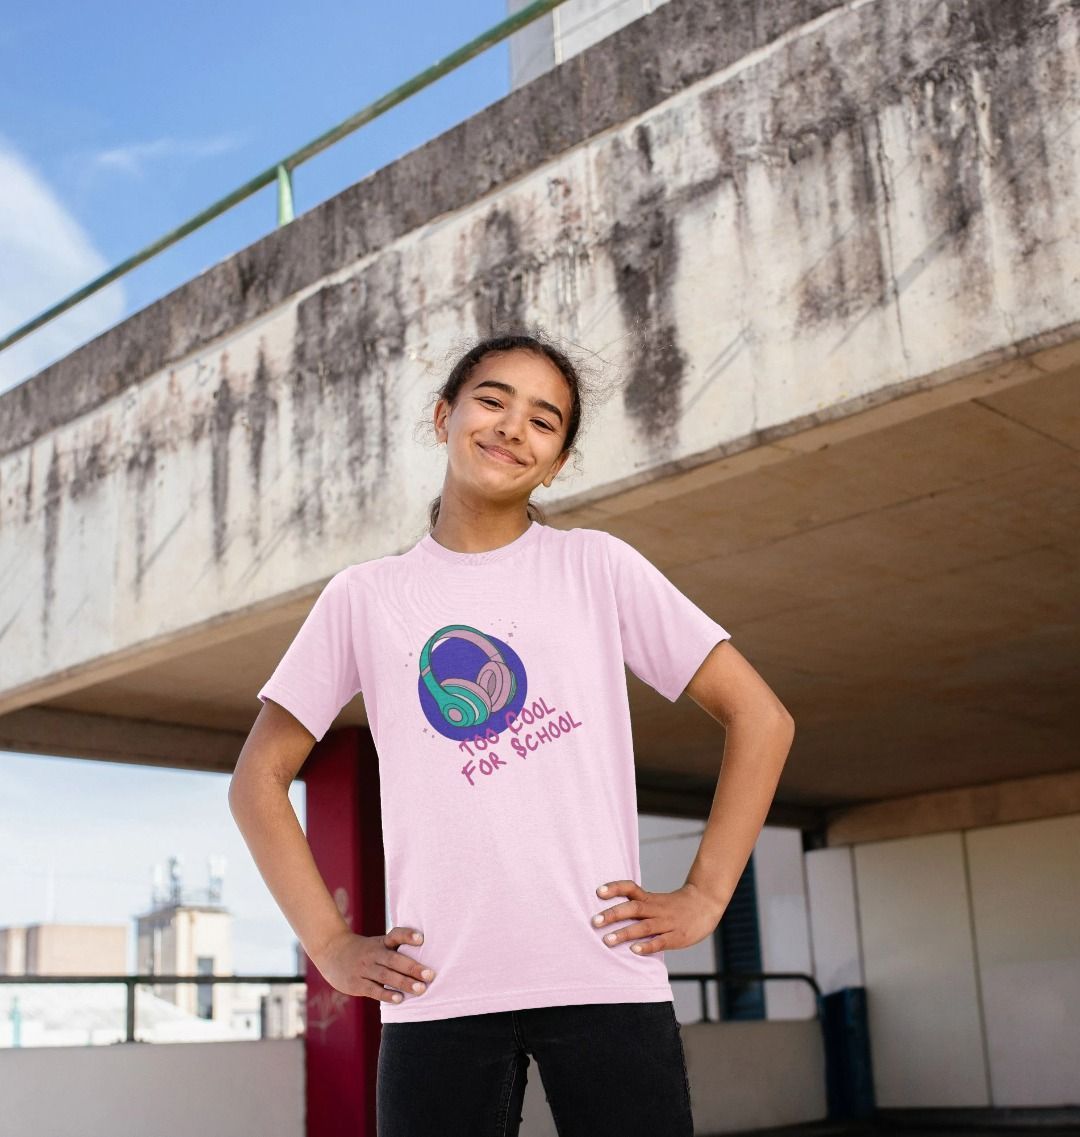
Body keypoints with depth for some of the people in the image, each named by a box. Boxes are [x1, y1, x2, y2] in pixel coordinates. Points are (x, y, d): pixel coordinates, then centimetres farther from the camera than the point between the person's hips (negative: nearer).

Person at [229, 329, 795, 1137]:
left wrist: (704, 897, -2)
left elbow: (761, 717, 5)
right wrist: (330, 943, 3)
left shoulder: (598, 568, 5)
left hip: (606, 975, 0)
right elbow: (259, 777, 12)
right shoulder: (363, 598, 8)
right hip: (439, 991, 1)